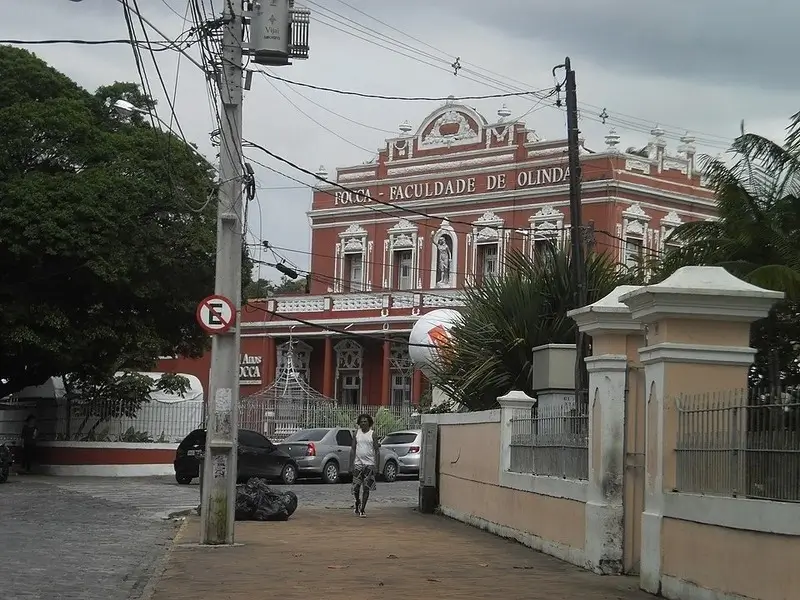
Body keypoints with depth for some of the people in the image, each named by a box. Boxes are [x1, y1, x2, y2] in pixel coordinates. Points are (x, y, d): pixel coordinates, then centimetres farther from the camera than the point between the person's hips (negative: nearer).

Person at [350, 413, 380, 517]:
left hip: (369, 464, -2)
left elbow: (377, 451, -1)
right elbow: (353, 449, 9)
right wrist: (351, 464, 3)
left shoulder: (372, 434, -1)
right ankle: (357, 503, 28)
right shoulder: (357, 432, 6)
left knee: (366, 489, -1)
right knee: (356, 488, 1)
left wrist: (377, 467, -7)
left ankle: (362, 509, 5)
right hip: (358, 464, 2)